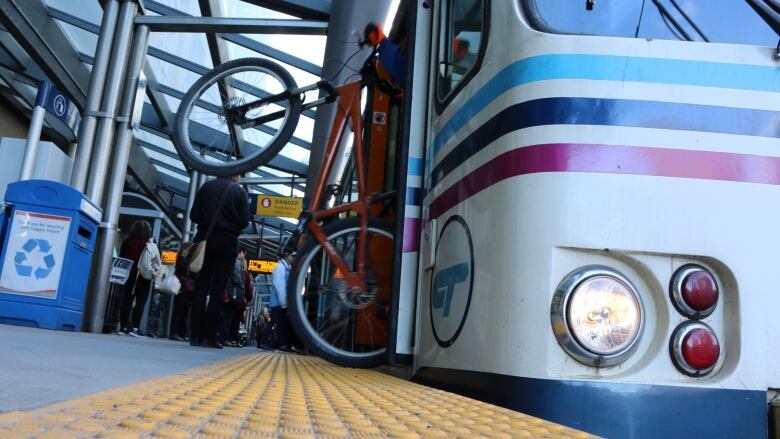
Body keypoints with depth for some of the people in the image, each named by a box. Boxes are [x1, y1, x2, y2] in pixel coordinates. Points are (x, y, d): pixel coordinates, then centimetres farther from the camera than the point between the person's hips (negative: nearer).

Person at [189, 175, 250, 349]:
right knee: (217, 289, -1)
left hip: (204, 239, 2)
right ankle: (209, 336, -4)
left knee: (200, 288, 5)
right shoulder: (240, 192, 0)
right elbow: (244, 221, -5)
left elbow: (194, 215, 3)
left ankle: (196, 335, 2)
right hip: (227, 243, -2)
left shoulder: (206, 187, 7)